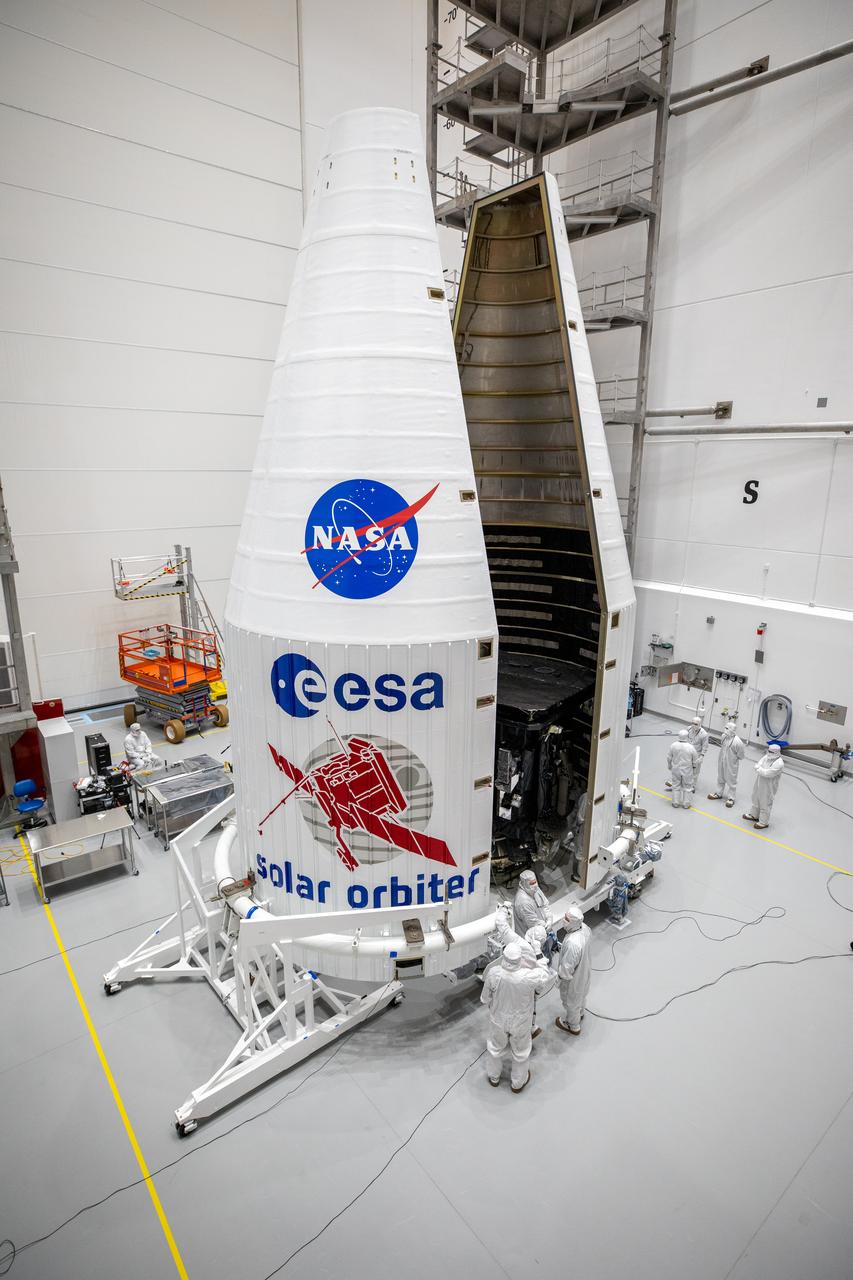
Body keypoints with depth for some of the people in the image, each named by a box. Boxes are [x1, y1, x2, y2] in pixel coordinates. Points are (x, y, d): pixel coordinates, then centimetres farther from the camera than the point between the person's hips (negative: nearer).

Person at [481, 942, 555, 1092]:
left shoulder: (494, 973, -33)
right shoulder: (529, 976, -38)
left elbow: (485, 999, -13)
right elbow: (549, 977, -16)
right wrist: (534, 965, -4)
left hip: (498, 1020, 1)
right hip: (521, 1023, -1)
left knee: (496, 1048, 29)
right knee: (520, 1052, 28)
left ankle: (494, 1077, 54)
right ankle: (518, 1083, 51)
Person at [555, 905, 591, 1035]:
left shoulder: (573, 943, -46)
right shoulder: (584, 927, -21)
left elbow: (567, 967, -32)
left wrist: (559, 977, -14)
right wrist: (562, 945, 4)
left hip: (574, 977, -7)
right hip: (584, 970, 7)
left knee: (571, 1001, 22)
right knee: (581, 993, 34)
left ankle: (573, 1026, 48)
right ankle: (580, 1012, 63)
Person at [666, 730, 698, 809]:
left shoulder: (673, 745, -14)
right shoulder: (691, 748, -18)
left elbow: (669, 758, -3)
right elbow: (694, 761, -6)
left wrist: (669, 767, 15)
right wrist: (694, 771, 10)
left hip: (676, 770, 1)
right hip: (687, 771, -1)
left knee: (676, 786, 16)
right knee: (687, 787, 14)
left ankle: (675, 803, 23)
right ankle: (686, 804, 22)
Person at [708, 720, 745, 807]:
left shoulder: (737, 742, -30)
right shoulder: (724, 736, -10)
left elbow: (741, 755, -16)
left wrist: (734, 759, -3)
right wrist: (722, 756, 7)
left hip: (731, 764, -7)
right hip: (721, 762, 7)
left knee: (731, 781, 12)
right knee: (720, 779, 24)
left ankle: (731, 798, 29)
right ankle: (719, 793, 43)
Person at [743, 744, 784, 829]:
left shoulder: (779, 763, -25)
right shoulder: (766, 757, -1)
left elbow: (767, 773, -29)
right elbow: (758, 766, -2)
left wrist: (759, 769, -15)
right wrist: (761, 770, -23)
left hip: (768, 787, -8)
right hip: (759, 783, 8)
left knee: (765, 804, 6)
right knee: (756, 799, 25)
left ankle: (764, 822, 22)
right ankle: (754, 815, 46)